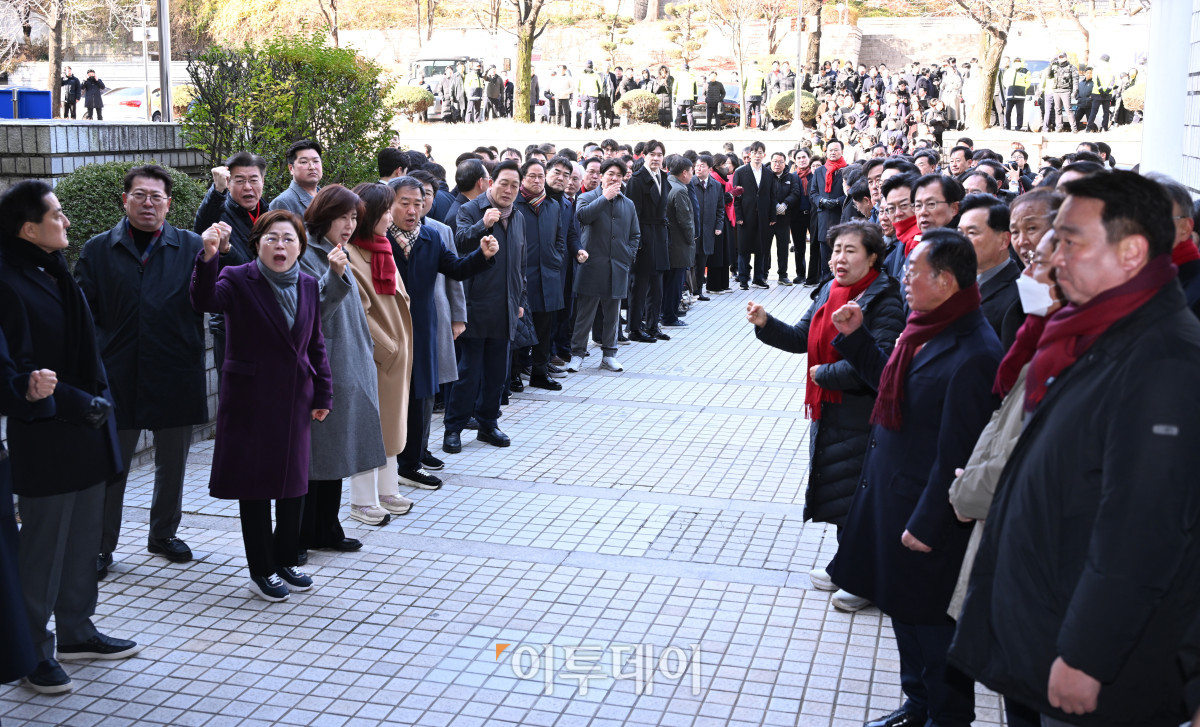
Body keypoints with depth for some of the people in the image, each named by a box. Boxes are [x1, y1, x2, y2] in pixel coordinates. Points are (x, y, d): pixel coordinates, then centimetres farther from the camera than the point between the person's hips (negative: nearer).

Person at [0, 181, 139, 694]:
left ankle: (76, 632, 28)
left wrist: (101, 398, 7)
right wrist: (78, 405, -16)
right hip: (46, 438, -8)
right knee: (44, 545, 2)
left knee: (84, 536, 14)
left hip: (88, 431, 8)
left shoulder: (57, 275, 12)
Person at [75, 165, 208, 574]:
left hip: (176, 376, 1)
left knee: (173, 464, 14)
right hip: (118, 377, -1)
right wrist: (97, 361, -8)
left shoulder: (192, 248, 3)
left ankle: (164, 534, 33)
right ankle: (101, 547, 19)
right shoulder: (98, 251, 4)